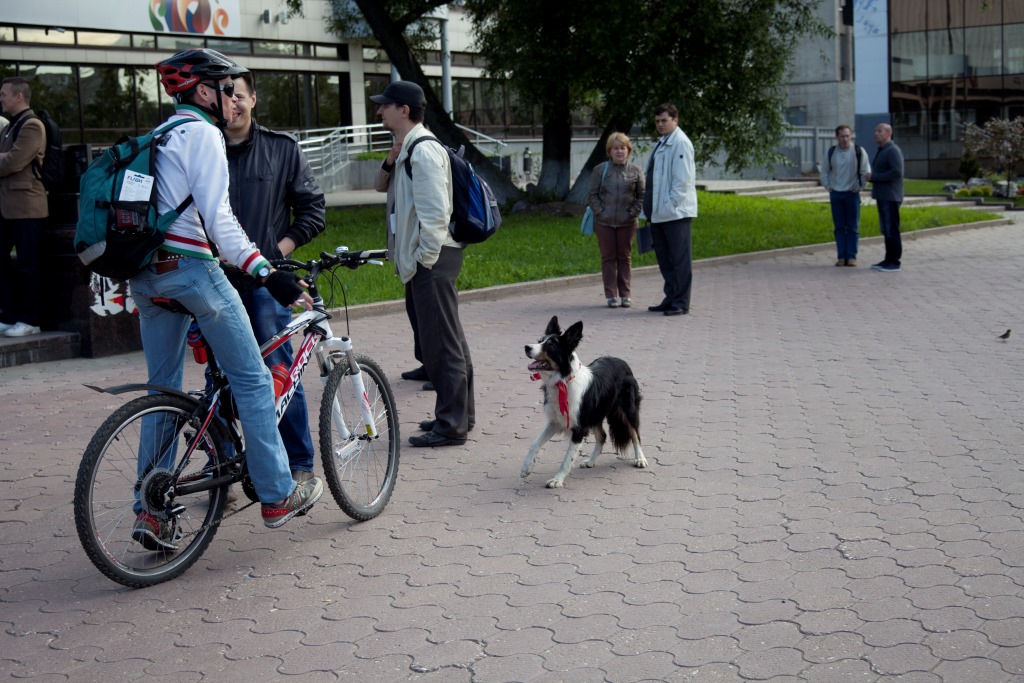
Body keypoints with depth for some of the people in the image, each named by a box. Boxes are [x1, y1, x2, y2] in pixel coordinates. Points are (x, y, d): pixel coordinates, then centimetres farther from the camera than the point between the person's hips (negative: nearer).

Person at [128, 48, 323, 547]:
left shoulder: (160, 137, 21)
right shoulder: (202, 134, -7)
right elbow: (217, 217, -17)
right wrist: (265, 272, -20)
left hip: (146, 274, 9)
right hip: (190, 267, -9)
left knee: (163, 389, 13)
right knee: (253, 380, 1)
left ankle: (151, 511, 13)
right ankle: (277, 497, 6)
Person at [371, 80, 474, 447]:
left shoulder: (423, 150, -16)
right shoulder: (410, 149, 16)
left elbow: (435, 213, -22)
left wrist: (422, 259, -19)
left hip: (431, 260, -11)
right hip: (427, 258, 11)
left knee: (440, 343, -6)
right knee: (449, 341, 17)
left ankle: (451, 424, -1)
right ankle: (458, 413, 27)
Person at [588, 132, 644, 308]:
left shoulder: (636, 171, 5)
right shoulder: (600, 170, 4)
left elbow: (641, 196, 6)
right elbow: (593, 195, 4)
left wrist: (633, 213, -6)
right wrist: (601, 212, -7)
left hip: (627, 223, 0)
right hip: (604, 222, 0)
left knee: (625, 257, 7)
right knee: (608, 258, 3)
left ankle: (625, 295, 13)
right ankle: (611, 295, 8)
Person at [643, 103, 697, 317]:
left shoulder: (681, 143, -9)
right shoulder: (662, 143, 20)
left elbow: (683, 180, -16)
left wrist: (670, 205, -19)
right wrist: (651, 210, 17)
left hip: (676, 213, -10)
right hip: (660, 214, 10)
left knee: (680, 260, -4)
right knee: (665, 259, 13)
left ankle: (681, 303, 0)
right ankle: (670, 299, 21)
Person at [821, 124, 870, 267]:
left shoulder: (859, 152, -5)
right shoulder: (831, 152, 3)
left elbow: (866, 172, 1)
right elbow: (824, 172, 13)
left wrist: (859, 187, -3)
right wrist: (827, 187, 4)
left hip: (852, 193, -2)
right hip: (835, 194, 2)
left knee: (853, 227, 0)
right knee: (839, 227, 4)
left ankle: (851, 256, 4)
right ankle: (841, 257, 7)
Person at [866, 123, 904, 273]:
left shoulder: (893, 150, -12)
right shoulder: (881, 151, 18)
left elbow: (897, 172, -23)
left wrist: (874, 177, -17)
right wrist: (871, 177, 6)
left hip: (890, 197, -9)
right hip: (882, 196, 9)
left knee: (892, 230, -7)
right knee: (886, 230, 11)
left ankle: (894, 262, -4)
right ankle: (888, 260, 16)